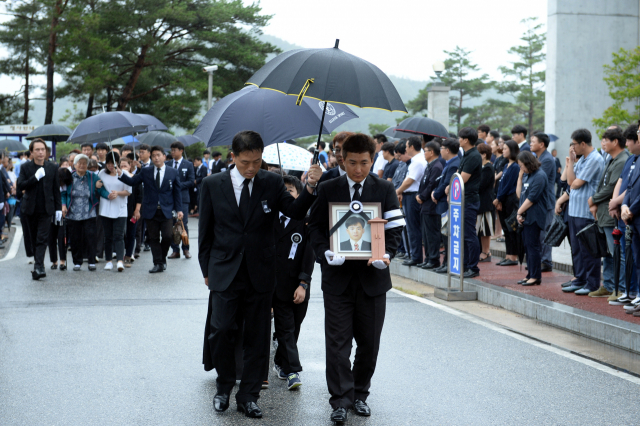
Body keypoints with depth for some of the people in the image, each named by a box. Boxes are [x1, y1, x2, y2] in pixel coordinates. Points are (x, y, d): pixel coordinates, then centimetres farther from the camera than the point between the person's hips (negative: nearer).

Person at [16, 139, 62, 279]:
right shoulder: (26, 167, 2)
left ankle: (38, 267, -20)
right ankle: (39, 264, 22)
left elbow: (56, 189, 6)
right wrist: (35, 177, -19)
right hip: (30, 208, 1)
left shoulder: (53, 168, 4)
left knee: (42, 239, -12)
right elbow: (20, 186, -9)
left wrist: (58, 208, 3)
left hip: (46, 209, -1)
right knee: (34, 239, 9)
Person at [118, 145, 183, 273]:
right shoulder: (146, 172, 7)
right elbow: (132, 181, 3)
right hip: (150, 211, 1)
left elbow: (177, 192, 6)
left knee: (167, 236, -9)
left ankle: (162, 259, 15)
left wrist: (178, 209, 0)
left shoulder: (173, 172, 5)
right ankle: (158, 264, 9)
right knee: (153, 238, 3)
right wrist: (120, 174, -13)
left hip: (166, 211, -1)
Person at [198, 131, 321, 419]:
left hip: (261, 273, 1)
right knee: (221, 331, -3)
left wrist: (310, 187, -18)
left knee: (257, 337, 6)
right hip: (225, 273, -1)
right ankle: (224, 387, 21)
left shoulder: (272, 183, 1)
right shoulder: (213, 185, 0)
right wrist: (206, 269, 7)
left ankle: (248, 396, 18)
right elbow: (205, 230, 6)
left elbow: (296, 212, -1)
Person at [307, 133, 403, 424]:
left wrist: (387, 254, -17)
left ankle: (360, 394, 25)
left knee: (369, 342, 8)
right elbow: (315, 226, 3)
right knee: (338, 341, -1)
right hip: (338, 275, -1)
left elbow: (394, 228, 1)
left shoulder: (384, 190, 5)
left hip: (372, 275, 1)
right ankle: (340, 400, 5)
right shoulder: (328, 190, 4)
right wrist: (326, 252, -15)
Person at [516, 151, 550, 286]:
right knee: (527, 245, 11)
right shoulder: (527, 175, 16)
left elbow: (532, 198, -17)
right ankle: (530, 275, 17)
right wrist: (520, 177, 7)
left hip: (534, 217, -9)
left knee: (533, 246, -6)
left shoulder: (539, 176, -13)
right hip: (526, 216, 9)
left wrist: (519, 212, -11)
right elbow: (519, 194, 13)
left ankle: (536, 276, -2)